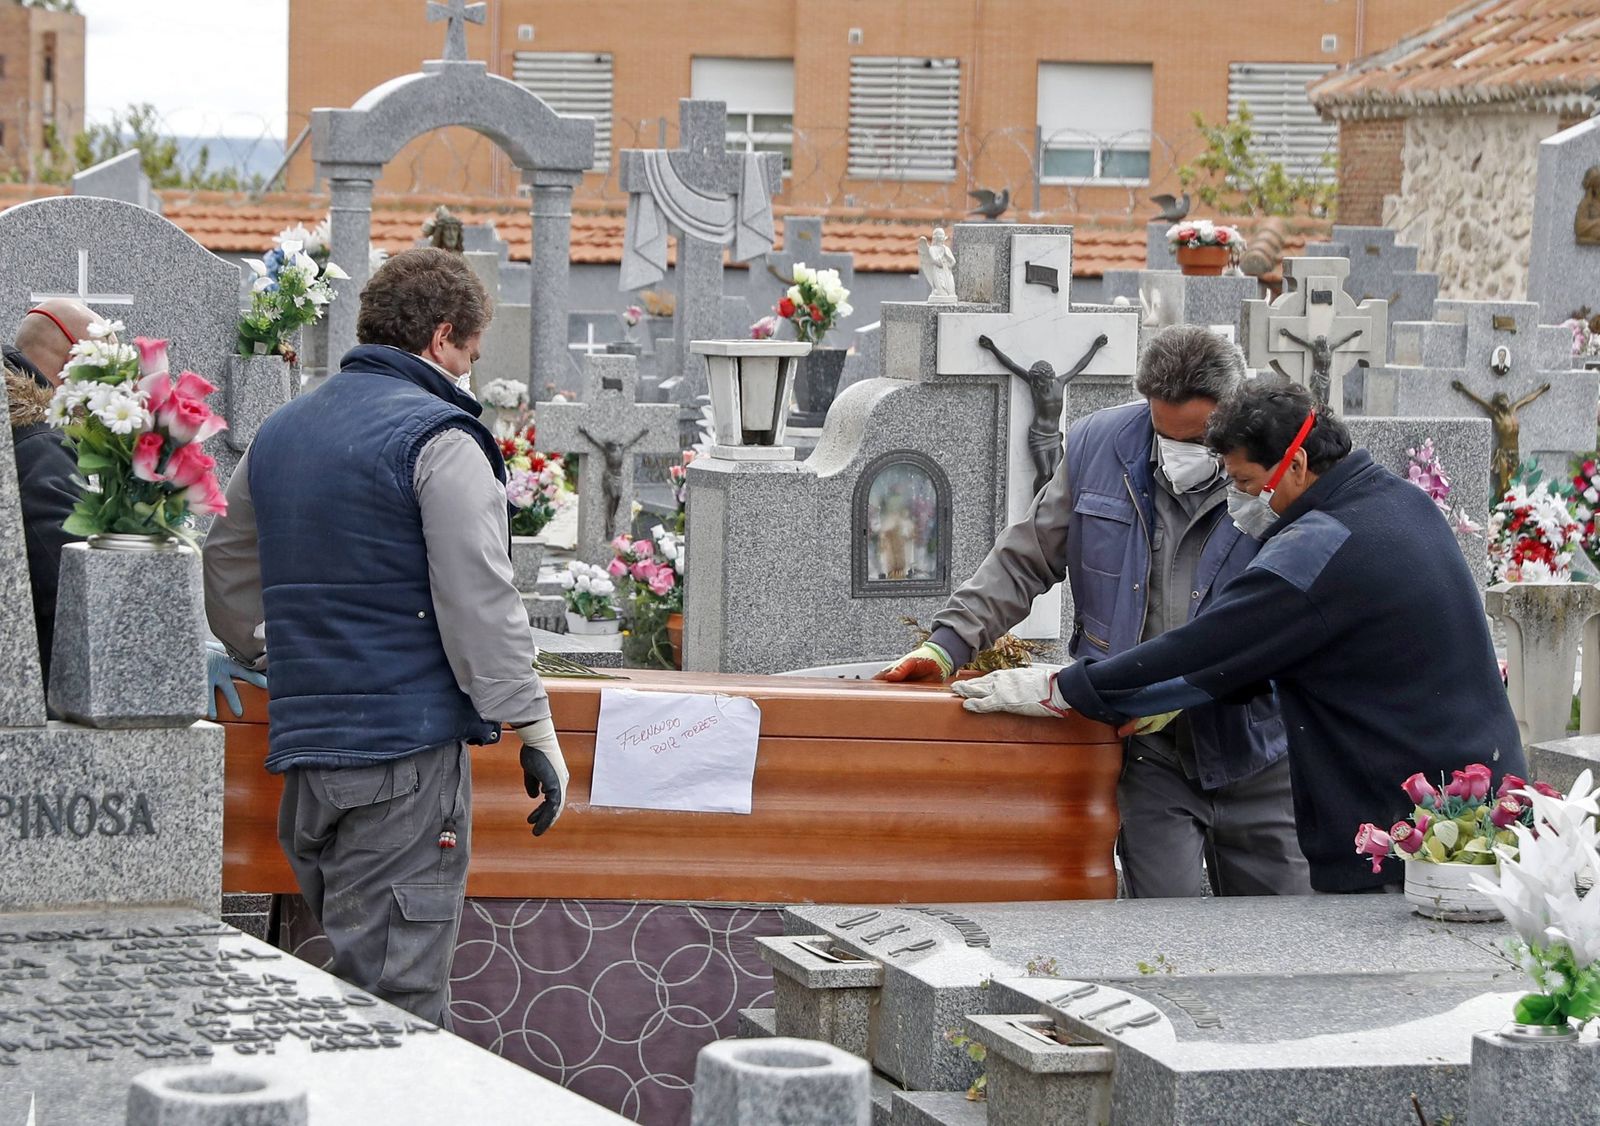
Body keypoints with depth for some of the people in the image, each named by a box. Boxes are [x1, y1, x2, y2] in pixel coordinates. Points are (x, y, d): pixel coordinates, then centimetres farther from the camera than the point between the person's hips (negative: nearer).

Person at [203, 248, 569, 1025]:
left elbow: (222, 570, 25)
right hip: (407, 748, -7)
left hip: (303, 741, 7)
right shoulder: (439, 440, -9)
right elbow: (480, 603, -14)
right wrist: (536, 732, -10)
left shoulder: (279, 434, 15)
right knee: (398, 999, -7)